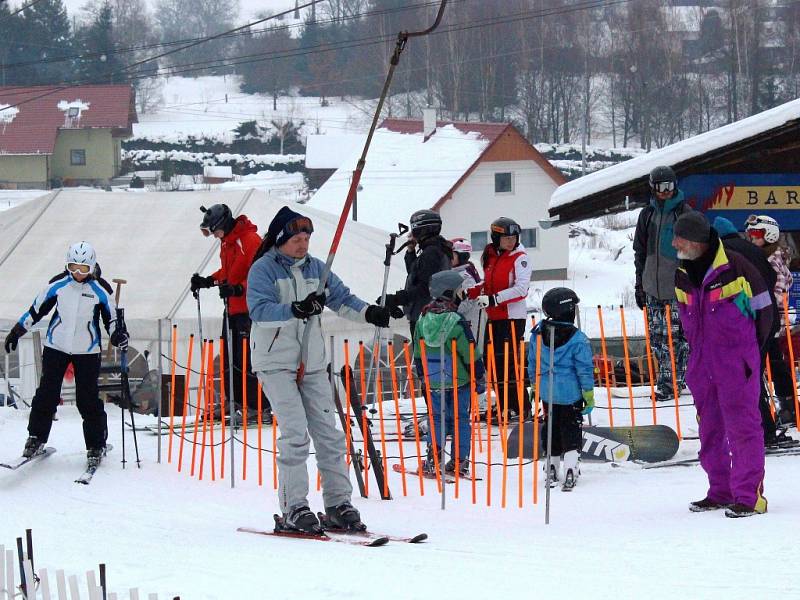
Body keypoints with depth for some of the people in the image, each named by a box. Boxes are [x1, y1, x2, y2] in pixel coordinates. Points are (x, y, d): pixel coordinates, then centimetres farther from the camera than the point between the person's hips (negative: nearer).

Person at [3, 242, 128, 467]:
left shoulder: (101, 289, -7)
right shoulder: (58, 284, -4)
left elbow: (111, 319, 4)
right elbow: (37, 309, 7)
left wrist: (118, 335, -16)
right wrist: (16, 332, 8)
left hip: (87, 351, -2)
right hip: (56, 346, 2)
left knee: (88, 400, -5)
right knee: (47, 394, 1)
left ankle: (96, 446, 8)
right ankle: (36, 438, 16)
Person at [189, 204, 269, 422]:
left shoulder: (251, 240, -17)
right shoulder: (227, 242, 14)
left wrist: (238, 289, -30)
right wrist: (208, 281, 13)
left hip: (249, 308, -10)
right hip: (233, 307, 10)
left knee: (247, 359, -12)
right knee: (230, 356, 12)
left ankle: (262, 408, -9)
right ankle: (237, 402, 20)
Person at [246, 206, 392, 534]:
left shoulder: (315, 268, 10)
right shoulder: (263, 270, -8)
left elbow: (341, 298, 11)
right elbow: (259, 310, -21)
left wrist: (369, 313, -8)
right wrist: (295, 310, -36)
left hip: (312, 363, 6)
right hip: (276, 363, -5)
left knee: (328, 433, 2)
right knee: (295, 434, -14)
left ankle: (338, 503, 9)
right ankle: (293, 508, -9)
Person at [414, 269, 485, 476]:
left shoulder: (423, 318, 1)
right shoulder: (456, 321, -16)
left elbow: (418, 351, 10)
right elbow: (471, 354, -12)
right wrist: (479, 378, -1)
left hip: (433, 380, 4)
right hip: (459, 380, -4)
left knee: (437, 417, 12)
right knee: (460, 418, 6)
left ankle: (432, 459, 3)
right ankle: (459, 461, 6)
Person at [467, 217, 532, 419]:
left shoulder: (520, 258, -11)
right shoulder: (490, 257, 10)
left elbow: (521, 288, -22)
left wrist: (493, 299, -27)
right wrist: (470, 292, 5)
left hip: (513, 317, -7)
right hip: (493, 317, 7)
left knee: (508, 361, -10)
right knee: (492, 360, 9)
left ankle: (521, 408, -3)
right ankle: (505, 405, 20)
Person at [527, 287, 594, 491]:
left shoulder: (538, 333, -2)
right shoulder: (577, 339, -16)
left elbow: (533, 363, 8)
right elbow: (585, 370, -11)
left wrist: (536, 386, 21)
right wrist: (589, 396, -3)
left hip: (547, 392, 4)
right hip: (570, 393, -4)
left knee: (551, 429, 16)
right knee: (571, 431, 2)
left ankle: (552, 470, 22)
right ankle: (571, 468, -11)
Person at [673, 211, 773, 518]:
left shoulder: (734, 266, -12)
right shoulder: (682, 275, 7)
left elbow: (763, 308, -4)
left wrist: (749, 349, 2)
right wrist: (700, 352, 15)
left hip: (736, 363, -7)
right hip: (702, 364, 7)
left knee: (742, 426, -7)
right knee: (710, 429, 11)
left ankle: (750, 495, -6)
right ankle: (721, 491, 21)